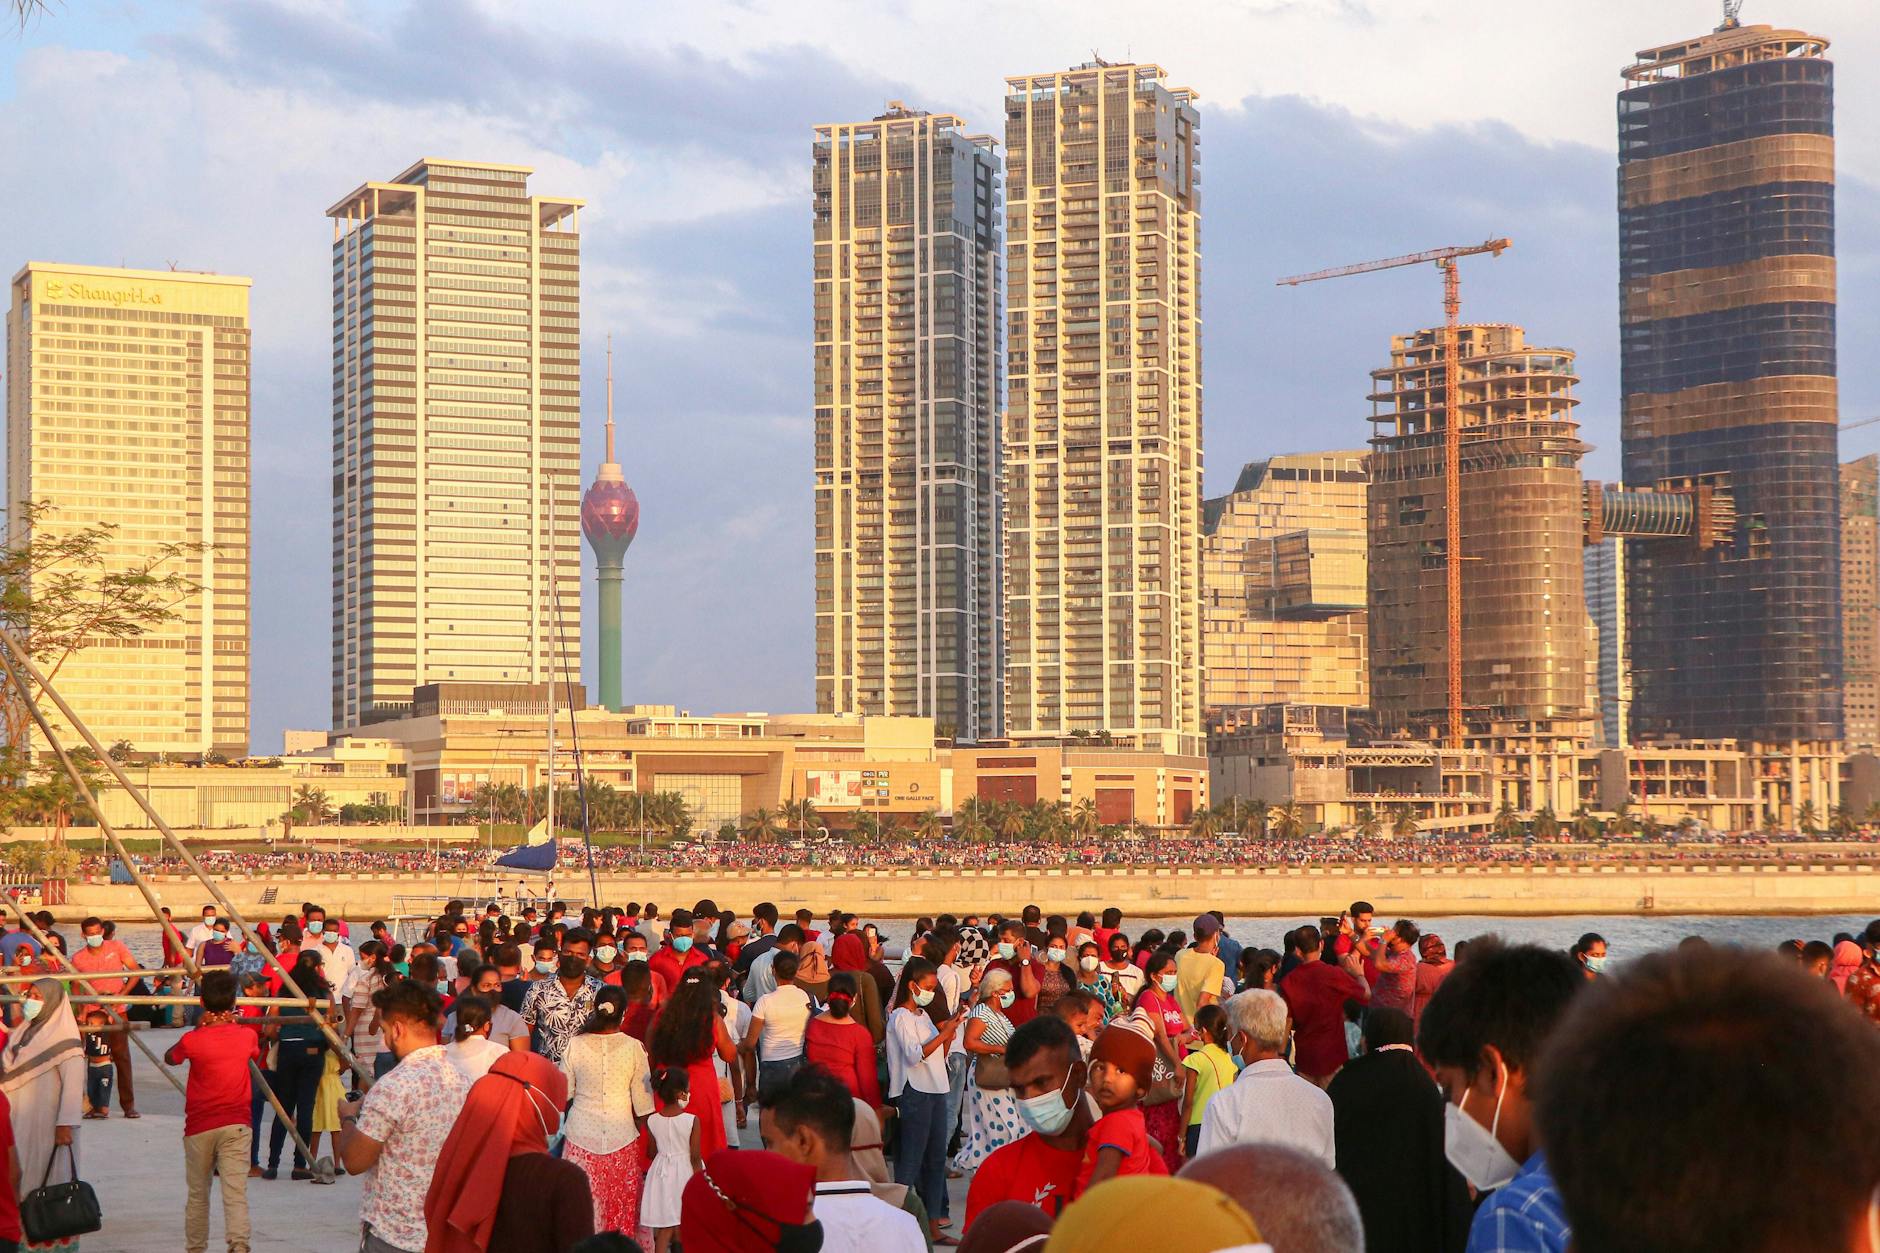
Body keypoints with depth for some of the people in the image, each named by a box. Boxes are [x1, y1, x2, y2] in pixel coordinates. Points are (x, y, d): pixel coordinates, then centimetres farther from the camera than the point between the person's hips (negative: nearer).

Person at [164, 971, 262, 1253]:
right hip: (236, 1125, 0)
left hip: (199, 1127, 0)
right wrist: (236, 1023, 25)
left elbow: (169, 1058, 14)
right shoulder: (246, 1036, -1)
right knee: (236, 1193, -9)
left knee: (197, 1195, 16)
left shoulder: (193, 1040, -8)